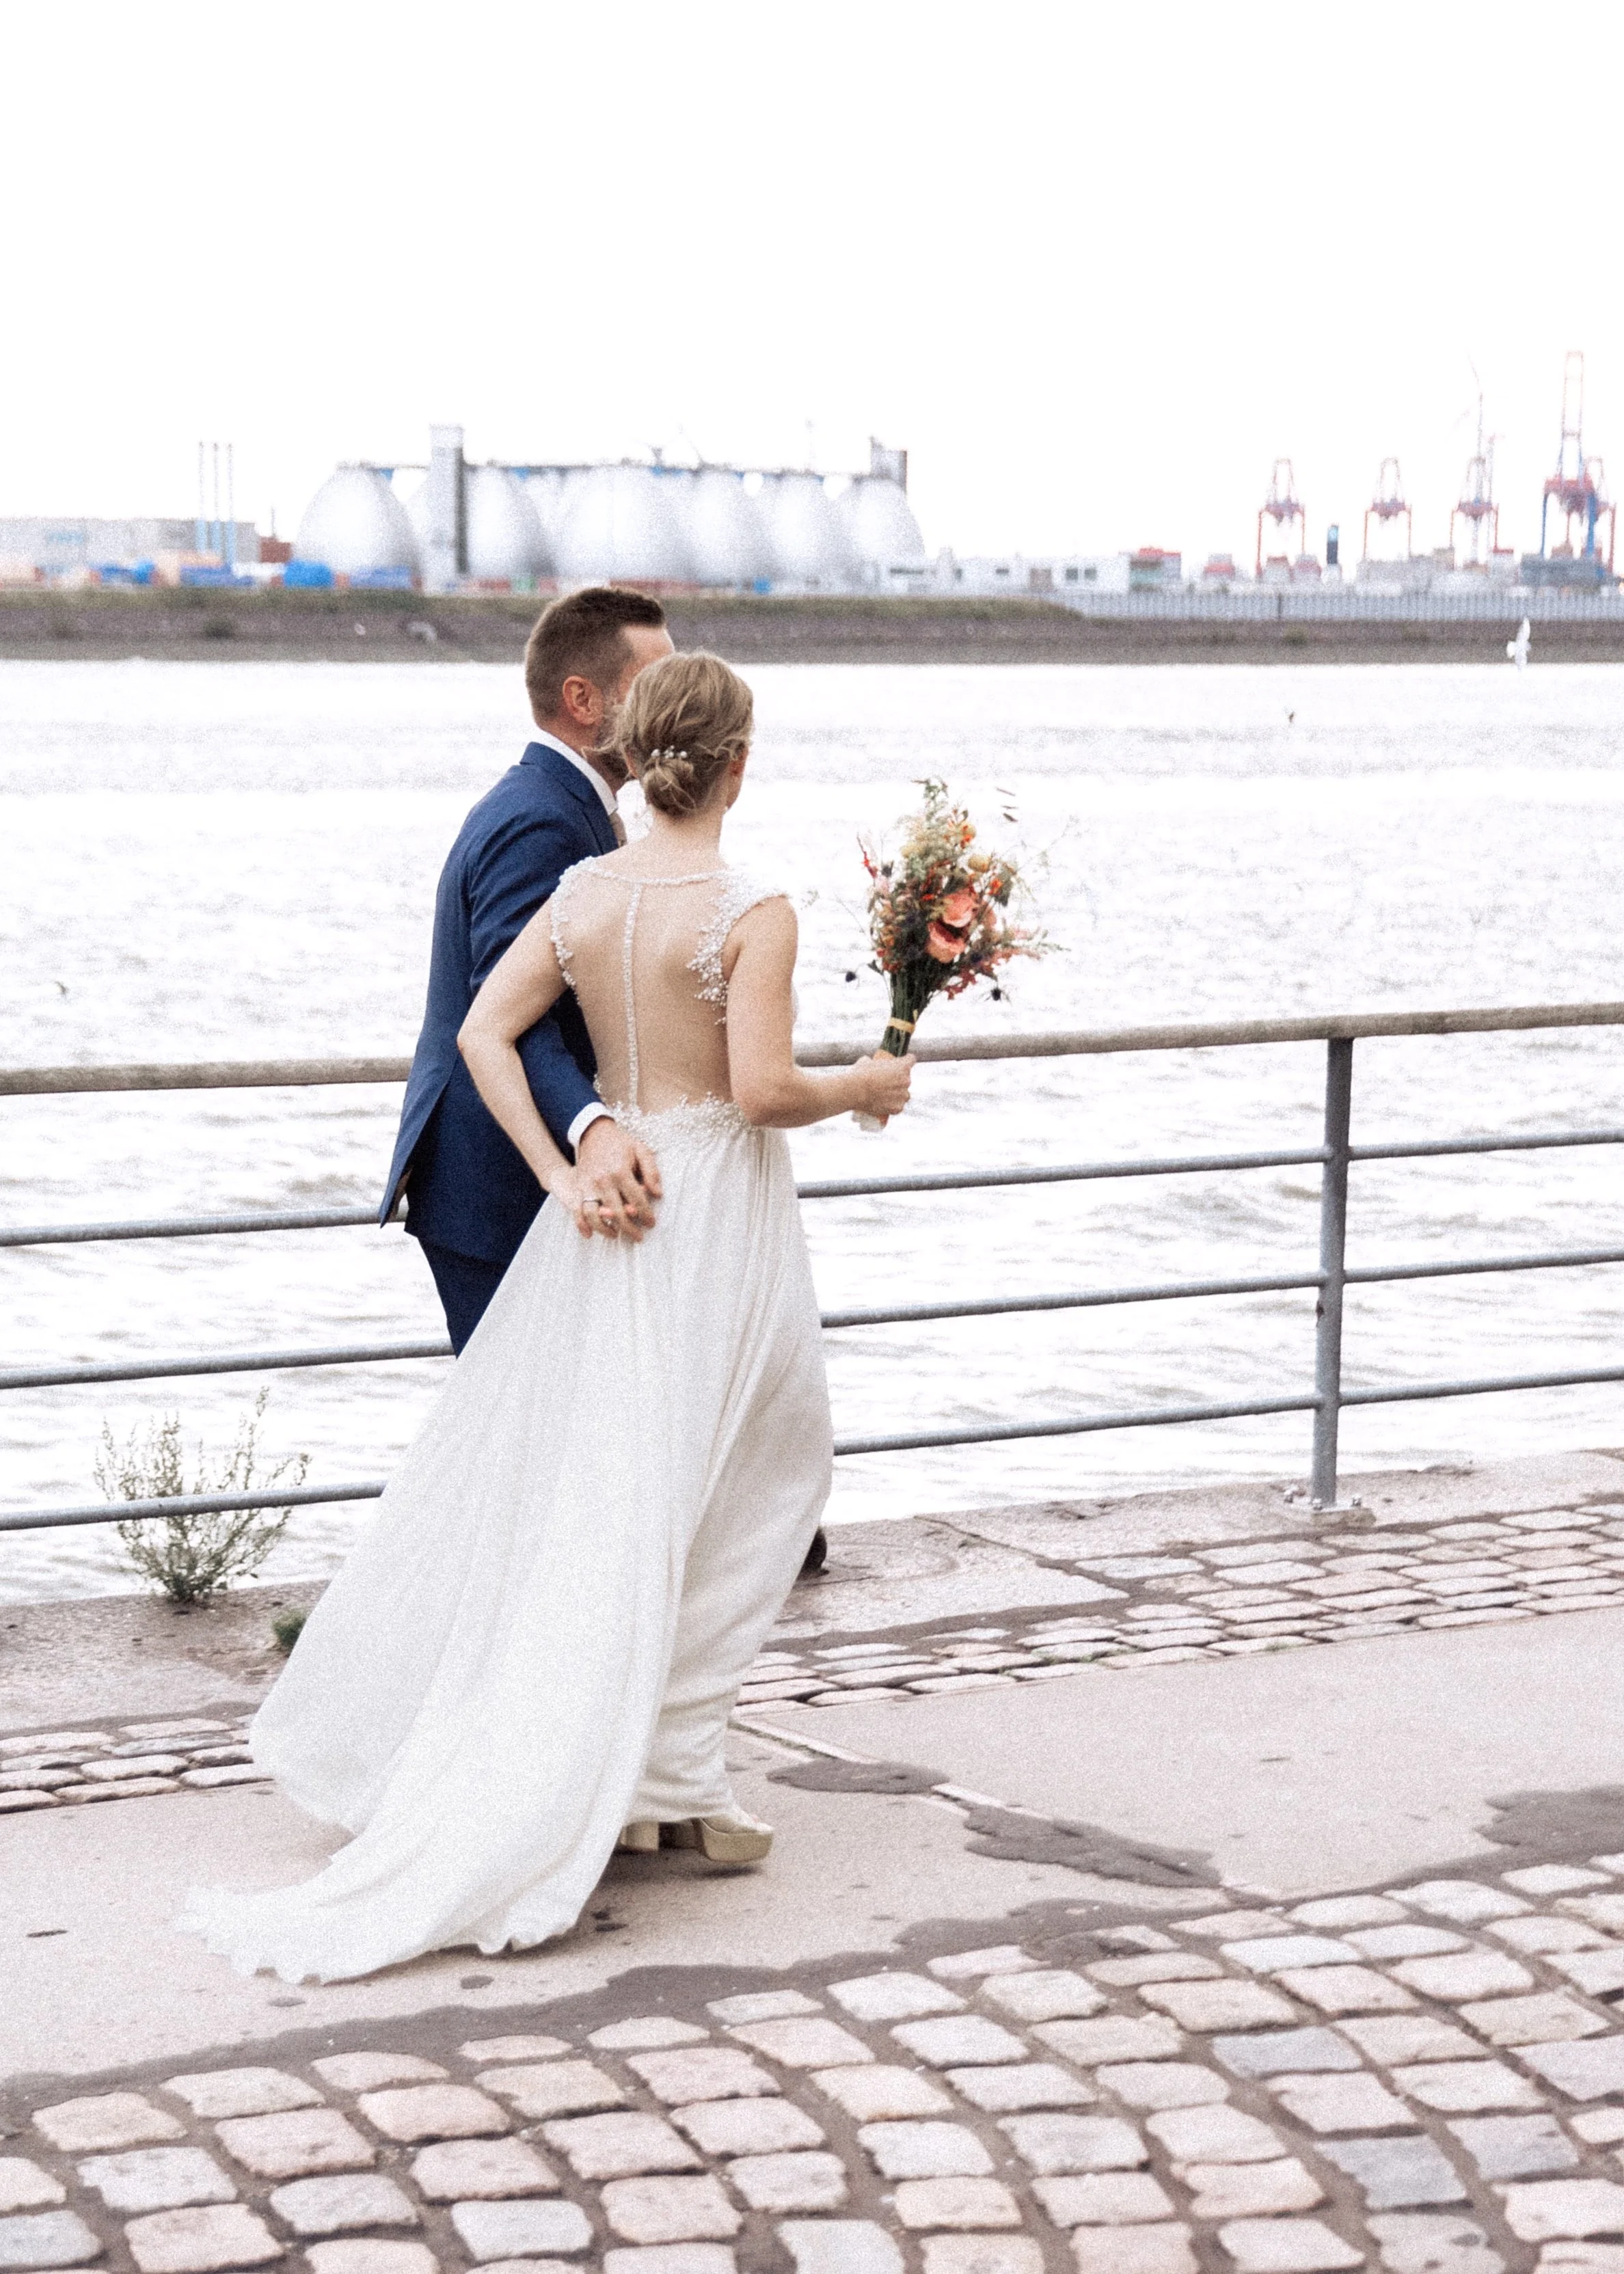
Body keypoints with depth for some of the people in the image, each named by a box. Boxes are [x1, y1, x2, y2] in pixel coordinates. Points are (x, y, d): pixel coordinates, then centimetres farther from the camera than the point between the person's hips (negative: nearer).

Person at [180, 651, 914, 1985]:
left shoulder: (581, 892, 2)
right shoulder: (753, 911, -15)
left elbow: (485, 1035, -2)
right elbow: (763, 1089, -20)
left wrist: (561, 1175, -2)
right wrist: (864, 1090, -2)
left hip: (611, 1208, 5)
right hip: (720, 1211, -5)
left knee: (575, 1483, 14)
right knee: (697, 1500, 6)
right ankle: (666, 1779, 8)